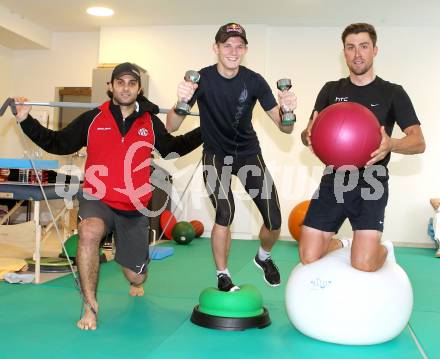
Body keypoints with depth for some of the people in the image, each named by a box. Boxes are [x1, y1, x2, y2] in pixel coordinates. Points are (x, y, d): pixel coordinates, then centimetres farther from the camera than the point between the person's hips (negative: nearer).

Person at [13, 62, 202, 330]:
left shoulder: (151, 123, 4)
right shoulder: (92, 119, 0)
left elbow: (173, 148, 18)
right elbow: (57, 144, 4)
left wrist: (205, 130, 12)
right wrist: (26, 120, -5)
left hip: (135, 208, 2)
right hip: (97, 200, -2)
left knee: (136, 276, 8)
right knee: (89, 232, -37)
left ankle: (136, 282, 52)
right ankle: (90, 308, -19)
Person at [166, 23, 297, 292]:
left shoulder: (254, 81, -12)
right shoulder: (203, 78, -17)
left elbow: (284, 128, -12)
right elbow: (171, 127, -23)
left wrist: (287, 111, -36)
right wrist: (182, 103, -45)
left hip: (249, 153, 2)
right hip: (216, 155, -2)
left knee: (274, 220, -5)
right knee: (225, 212, -21)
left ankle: (264, 257, 30)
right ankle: (223, 276, 3)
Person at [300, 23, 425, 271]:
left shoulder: (392, 93, 1)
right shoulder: (331, 90, 9)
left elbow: (419, 142, -5)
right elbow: (308, 134, 9)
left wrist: (391, 144, -27)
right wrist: (308, 136, -17)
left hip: (371, 185, -2)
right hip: (333, 181, 3)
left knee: (363, 266, -14)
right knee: (308, 258, -4)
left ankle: (385, 249, 23)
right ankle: (343, 245, 30)